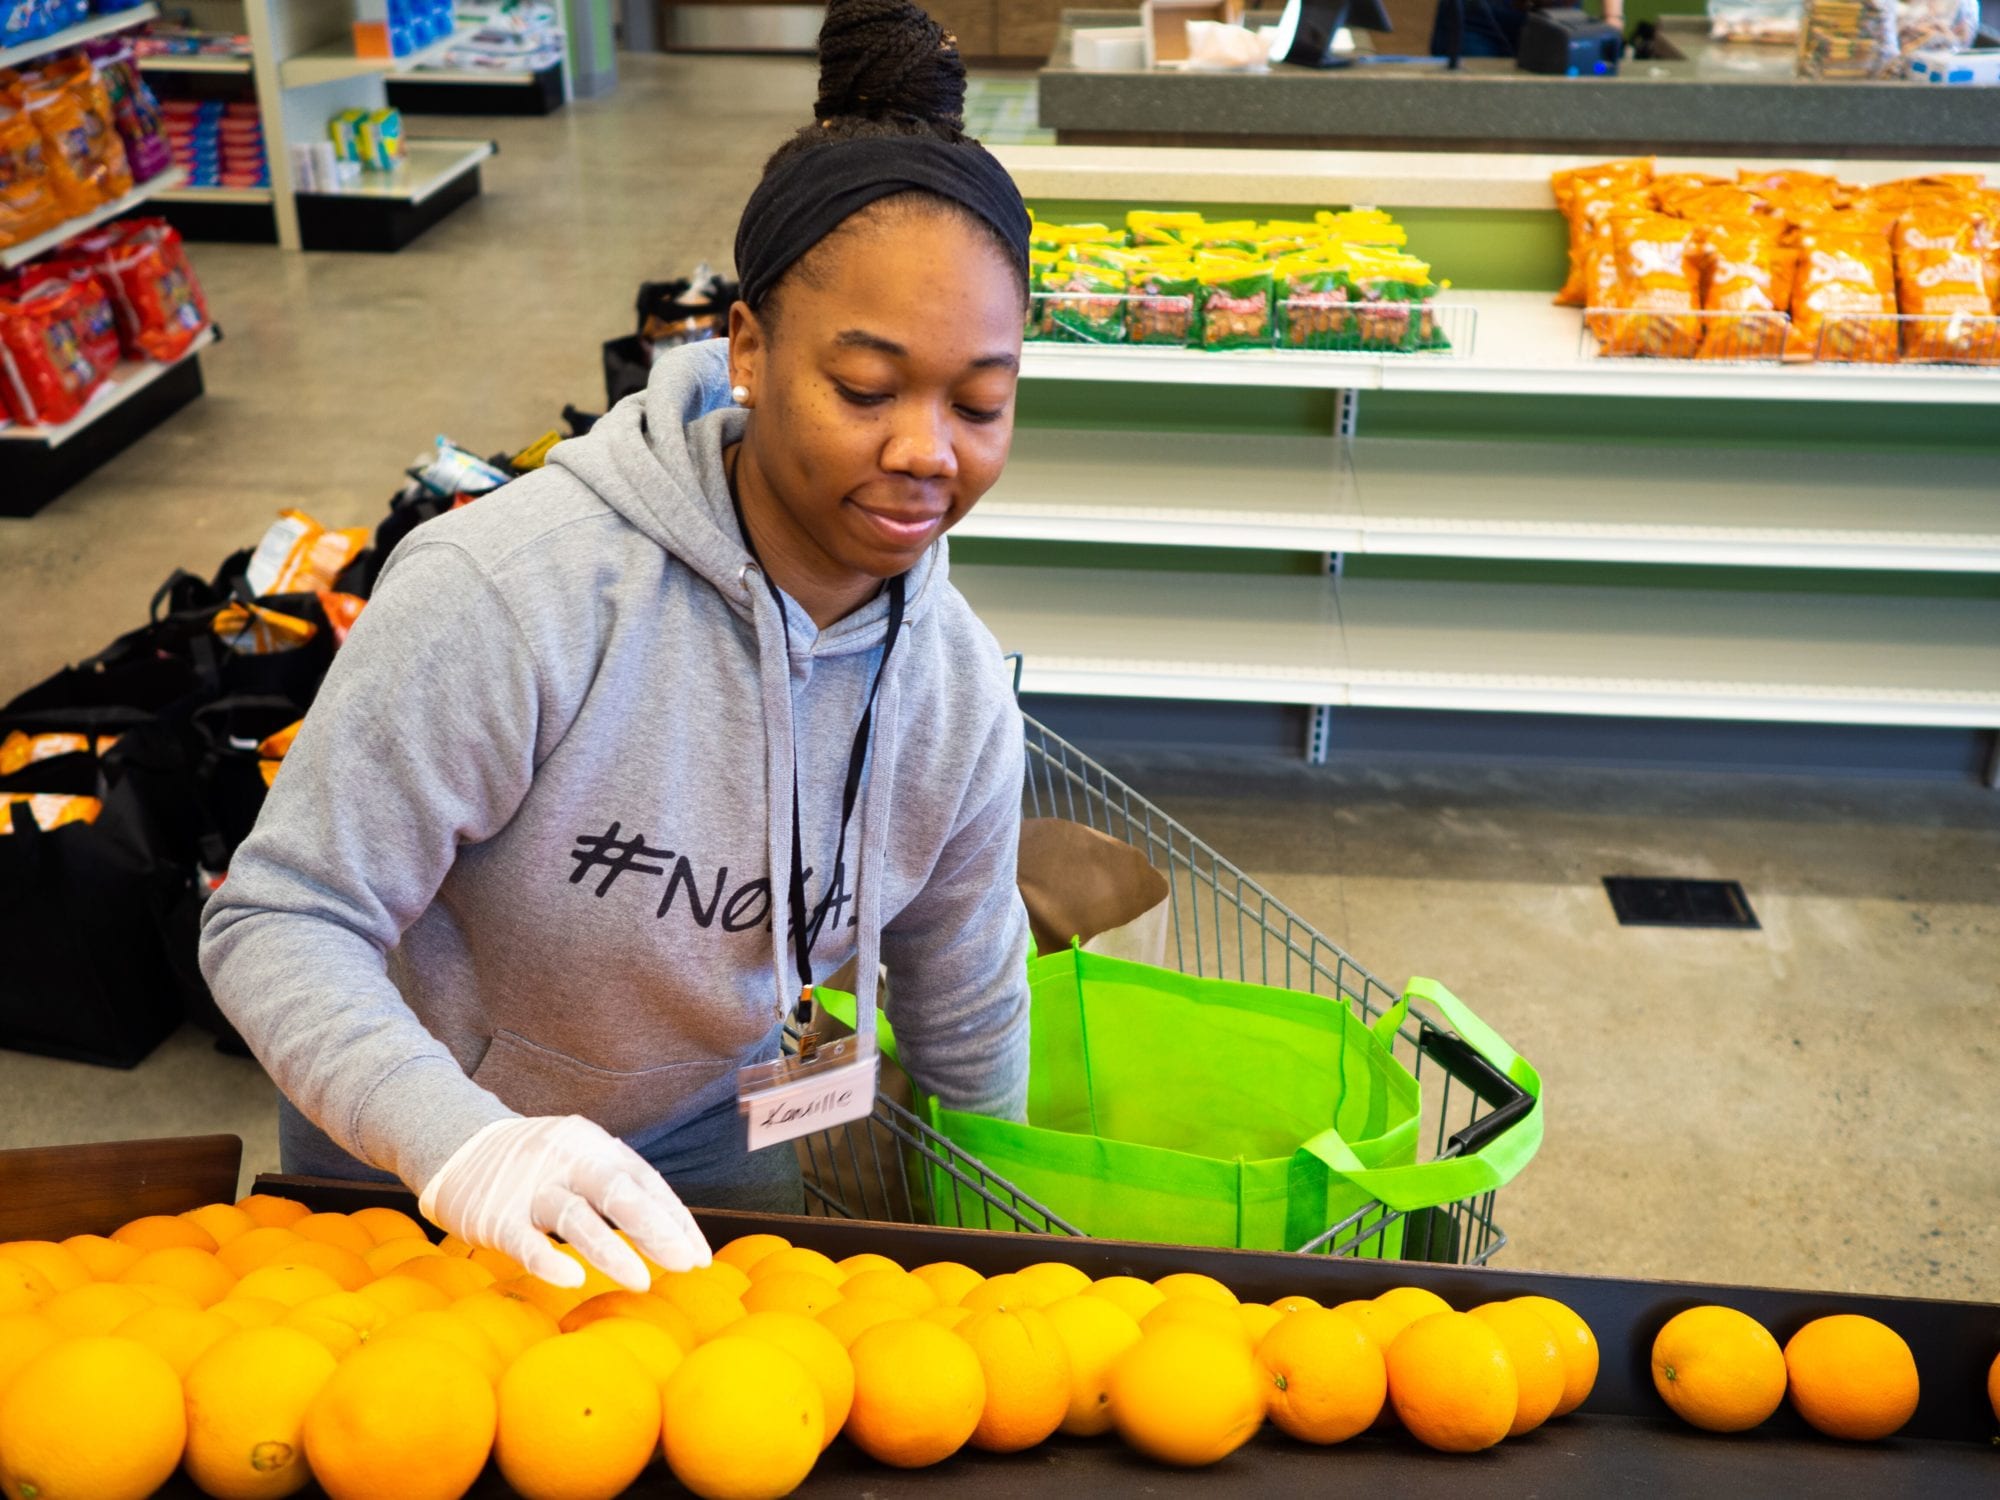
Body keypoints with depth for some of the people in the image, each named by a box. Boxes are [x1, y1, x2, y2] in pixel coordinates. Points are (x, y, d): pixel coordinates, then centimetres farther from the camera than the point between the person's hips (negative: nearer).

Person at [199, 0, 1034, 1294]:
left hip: (699, 1141, 3)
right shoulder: (511, 591, -34)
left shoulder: (959, 689, -17)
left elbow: (970, 1028, -2)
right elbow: (279, 922, -30)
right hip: (402, 1161, -3)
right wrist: (467, 1146, -45)